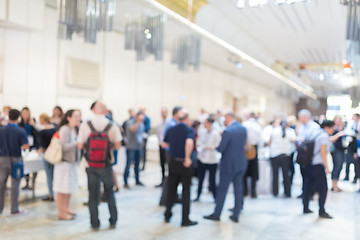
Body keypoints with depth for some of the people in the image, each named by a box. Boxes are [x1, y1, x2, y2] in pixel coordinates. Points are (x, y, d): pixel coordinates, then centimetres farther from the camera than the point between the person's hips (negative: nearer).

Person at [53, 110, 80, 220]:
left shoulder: (74, 129, 10)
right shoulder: (64, 129, -17)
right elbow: (64, 147, -24)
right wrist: (77, 142, -22)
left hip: (72, 161, 9)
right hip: (64, 161, -9)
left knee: (70, 187, 18)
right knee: (62, 189, -1)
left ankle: (66, 208, 33)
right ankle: (61, 213, 7)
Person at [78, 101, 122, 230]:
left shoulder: (85, 125, -7)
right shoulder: (112, 125, -7)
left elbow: (80, 145, -6)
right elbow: (117, 146, -6)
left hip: (91, 164, 0)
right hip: (106, 164, 0)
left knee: (93, 194, 10)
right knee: (109, 192, 17)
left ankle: (95, 223, 16)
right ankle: (113, 221, 24)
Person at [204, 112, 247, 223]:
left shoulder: (227, 131, -18)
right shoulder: (244, 129, 3)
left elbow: (220, 148, -17)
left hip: (229, 165, -6)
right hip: (241, 163, 6)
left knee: (222, 189, 5)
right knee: (238, 189, 11)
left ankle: (216, 214, 14)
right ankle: (236, 215, 16)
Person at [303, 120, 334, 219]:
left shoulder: (316, 133, 14)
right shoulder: (324, 136, -10)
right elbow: (323, 153, -15)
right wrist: (327, 167, -13)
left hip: (309, 164, 9)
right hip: (317, 165, -9)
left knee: (308, 186, 13)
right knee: (323, 188, -3)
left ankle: (306, 208, 19)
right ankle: (322, 211, -1)